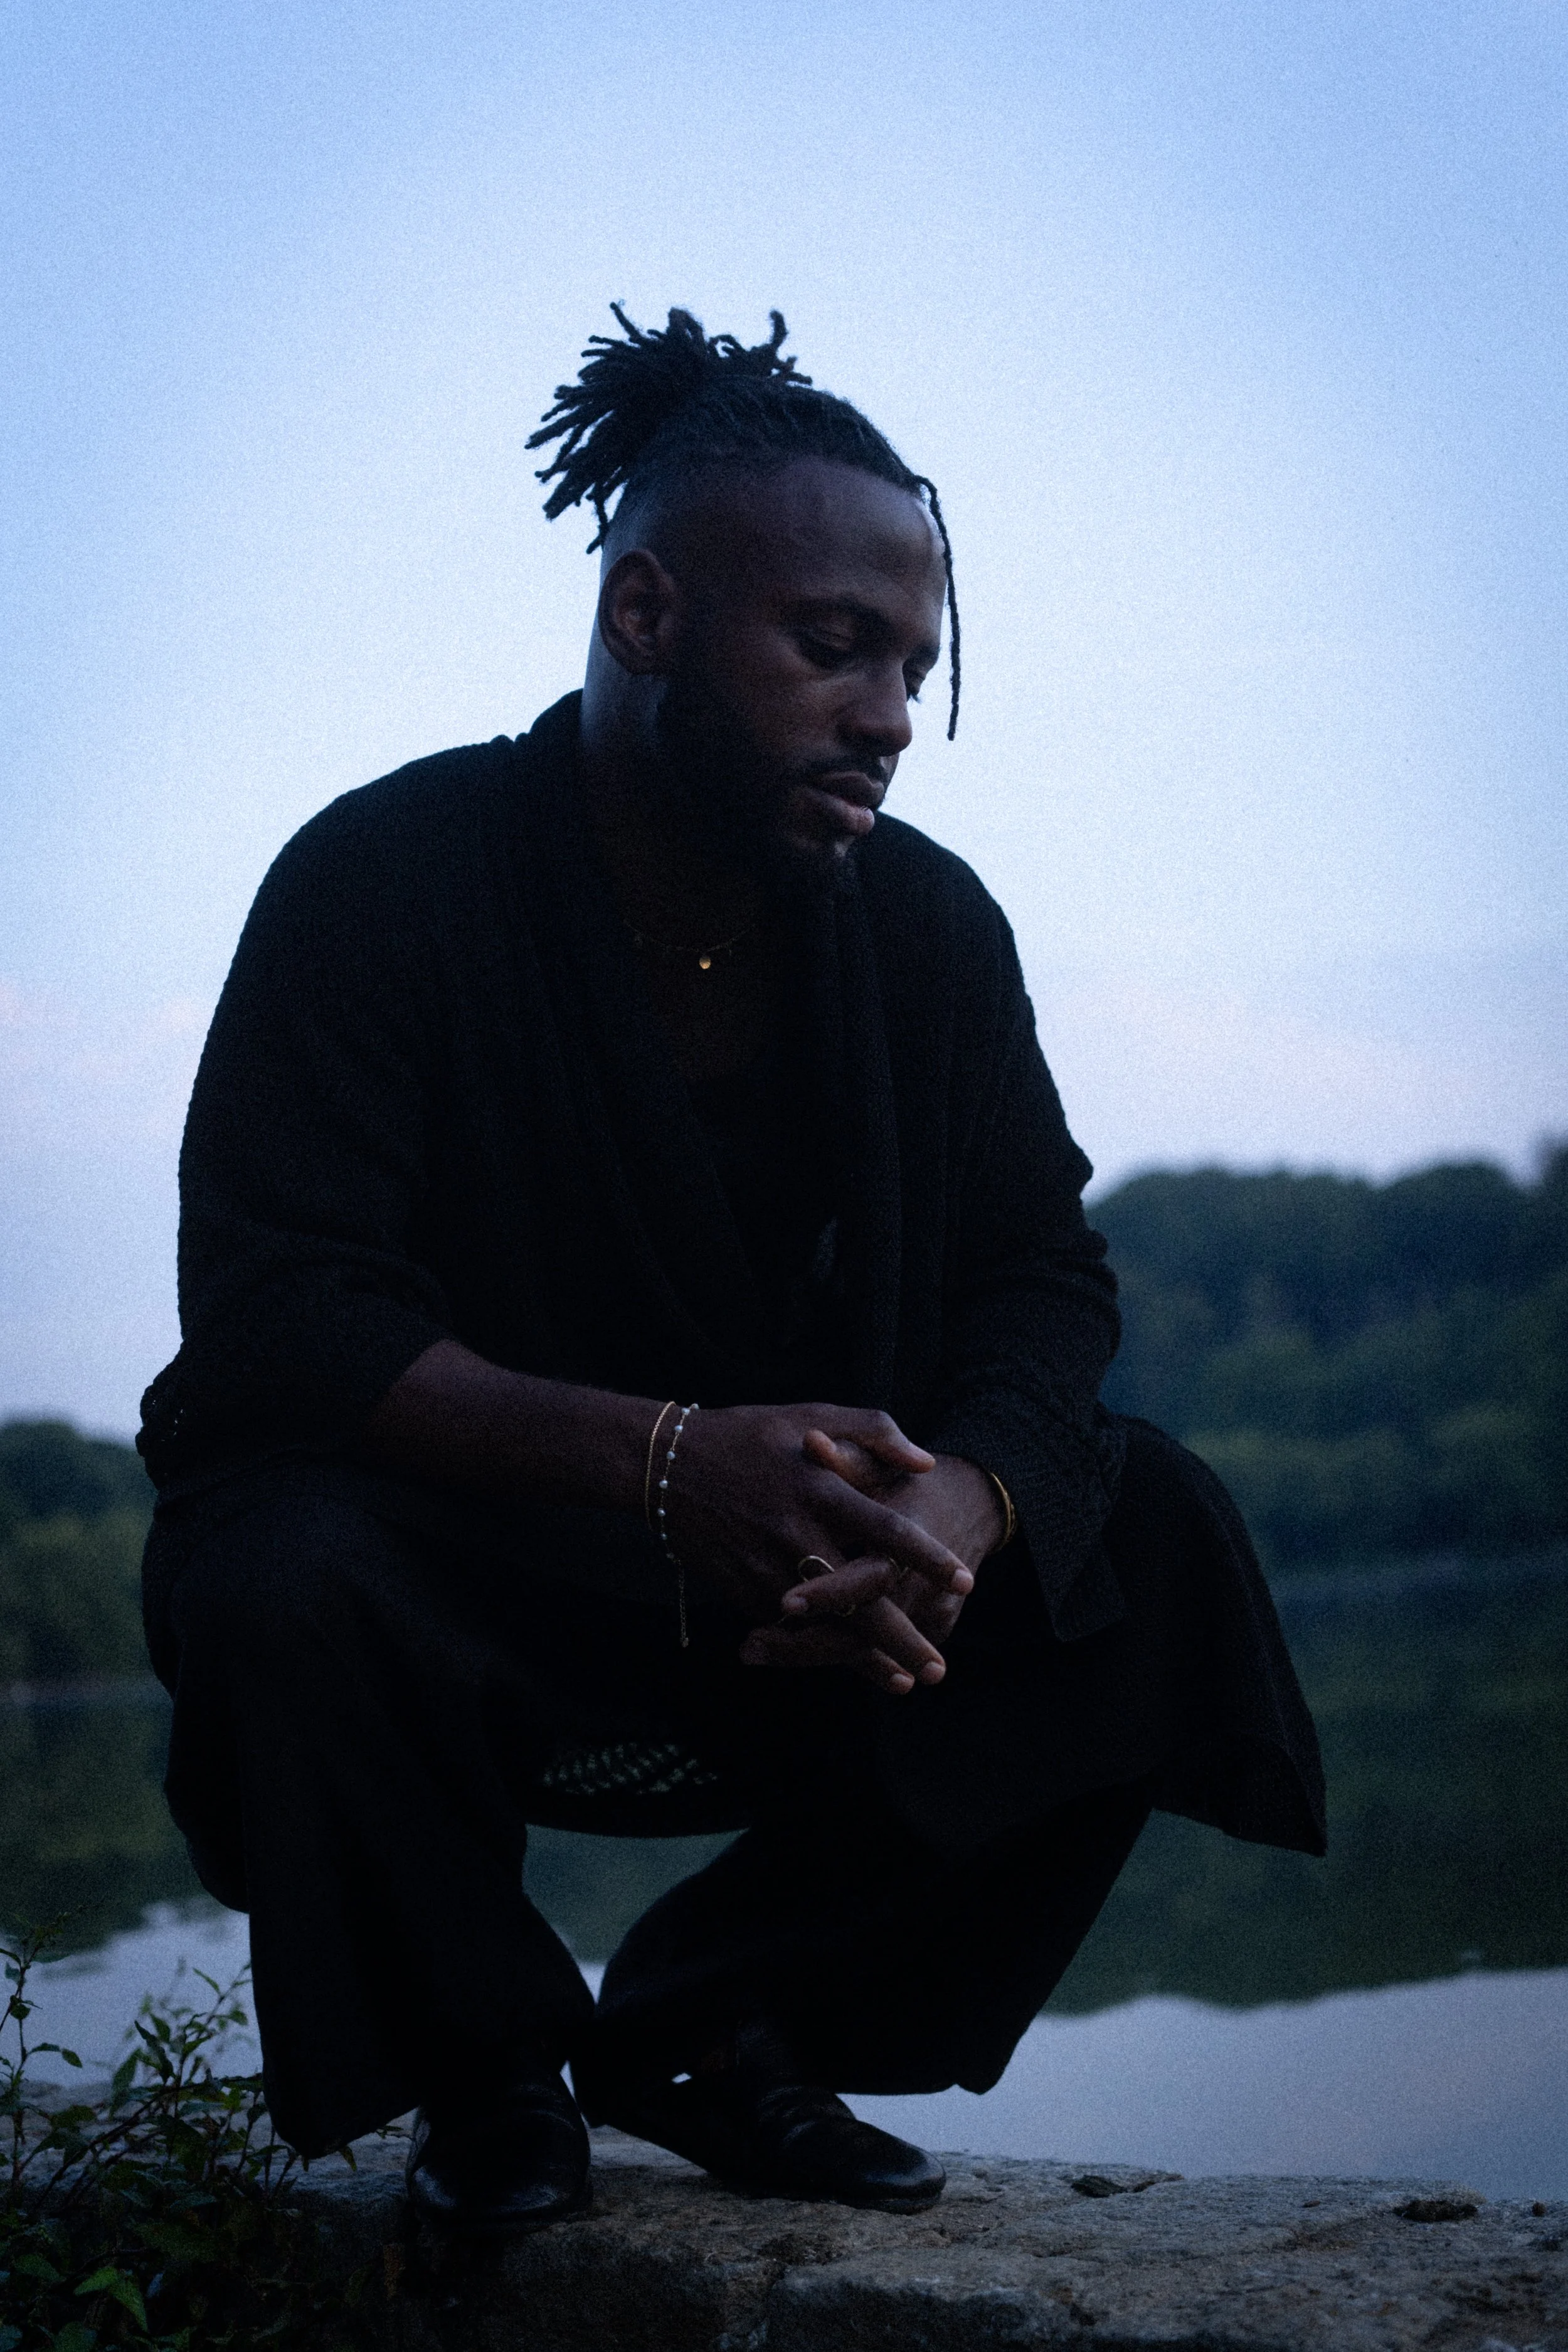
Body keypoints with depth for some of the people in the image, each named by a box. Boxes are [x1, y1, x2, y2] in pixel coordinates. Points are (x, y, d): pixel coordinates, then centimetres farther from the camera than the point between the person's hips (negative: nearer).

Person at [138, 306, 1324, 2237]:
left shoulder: (928, 925, -3)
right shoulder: (385, 882, -17)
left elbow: (1041, 1274, -5)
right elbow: (268, 1315, -25)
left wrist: (960, 1504, -30)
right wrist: (668, 1460, -40)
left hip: (795, 1592, 4)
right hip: (451, 1556, -4)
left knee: (1150, 1538, -15)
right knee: (280, 1588, -36)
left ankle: (711, 2023, -3)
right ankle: (486, 2064, -4)